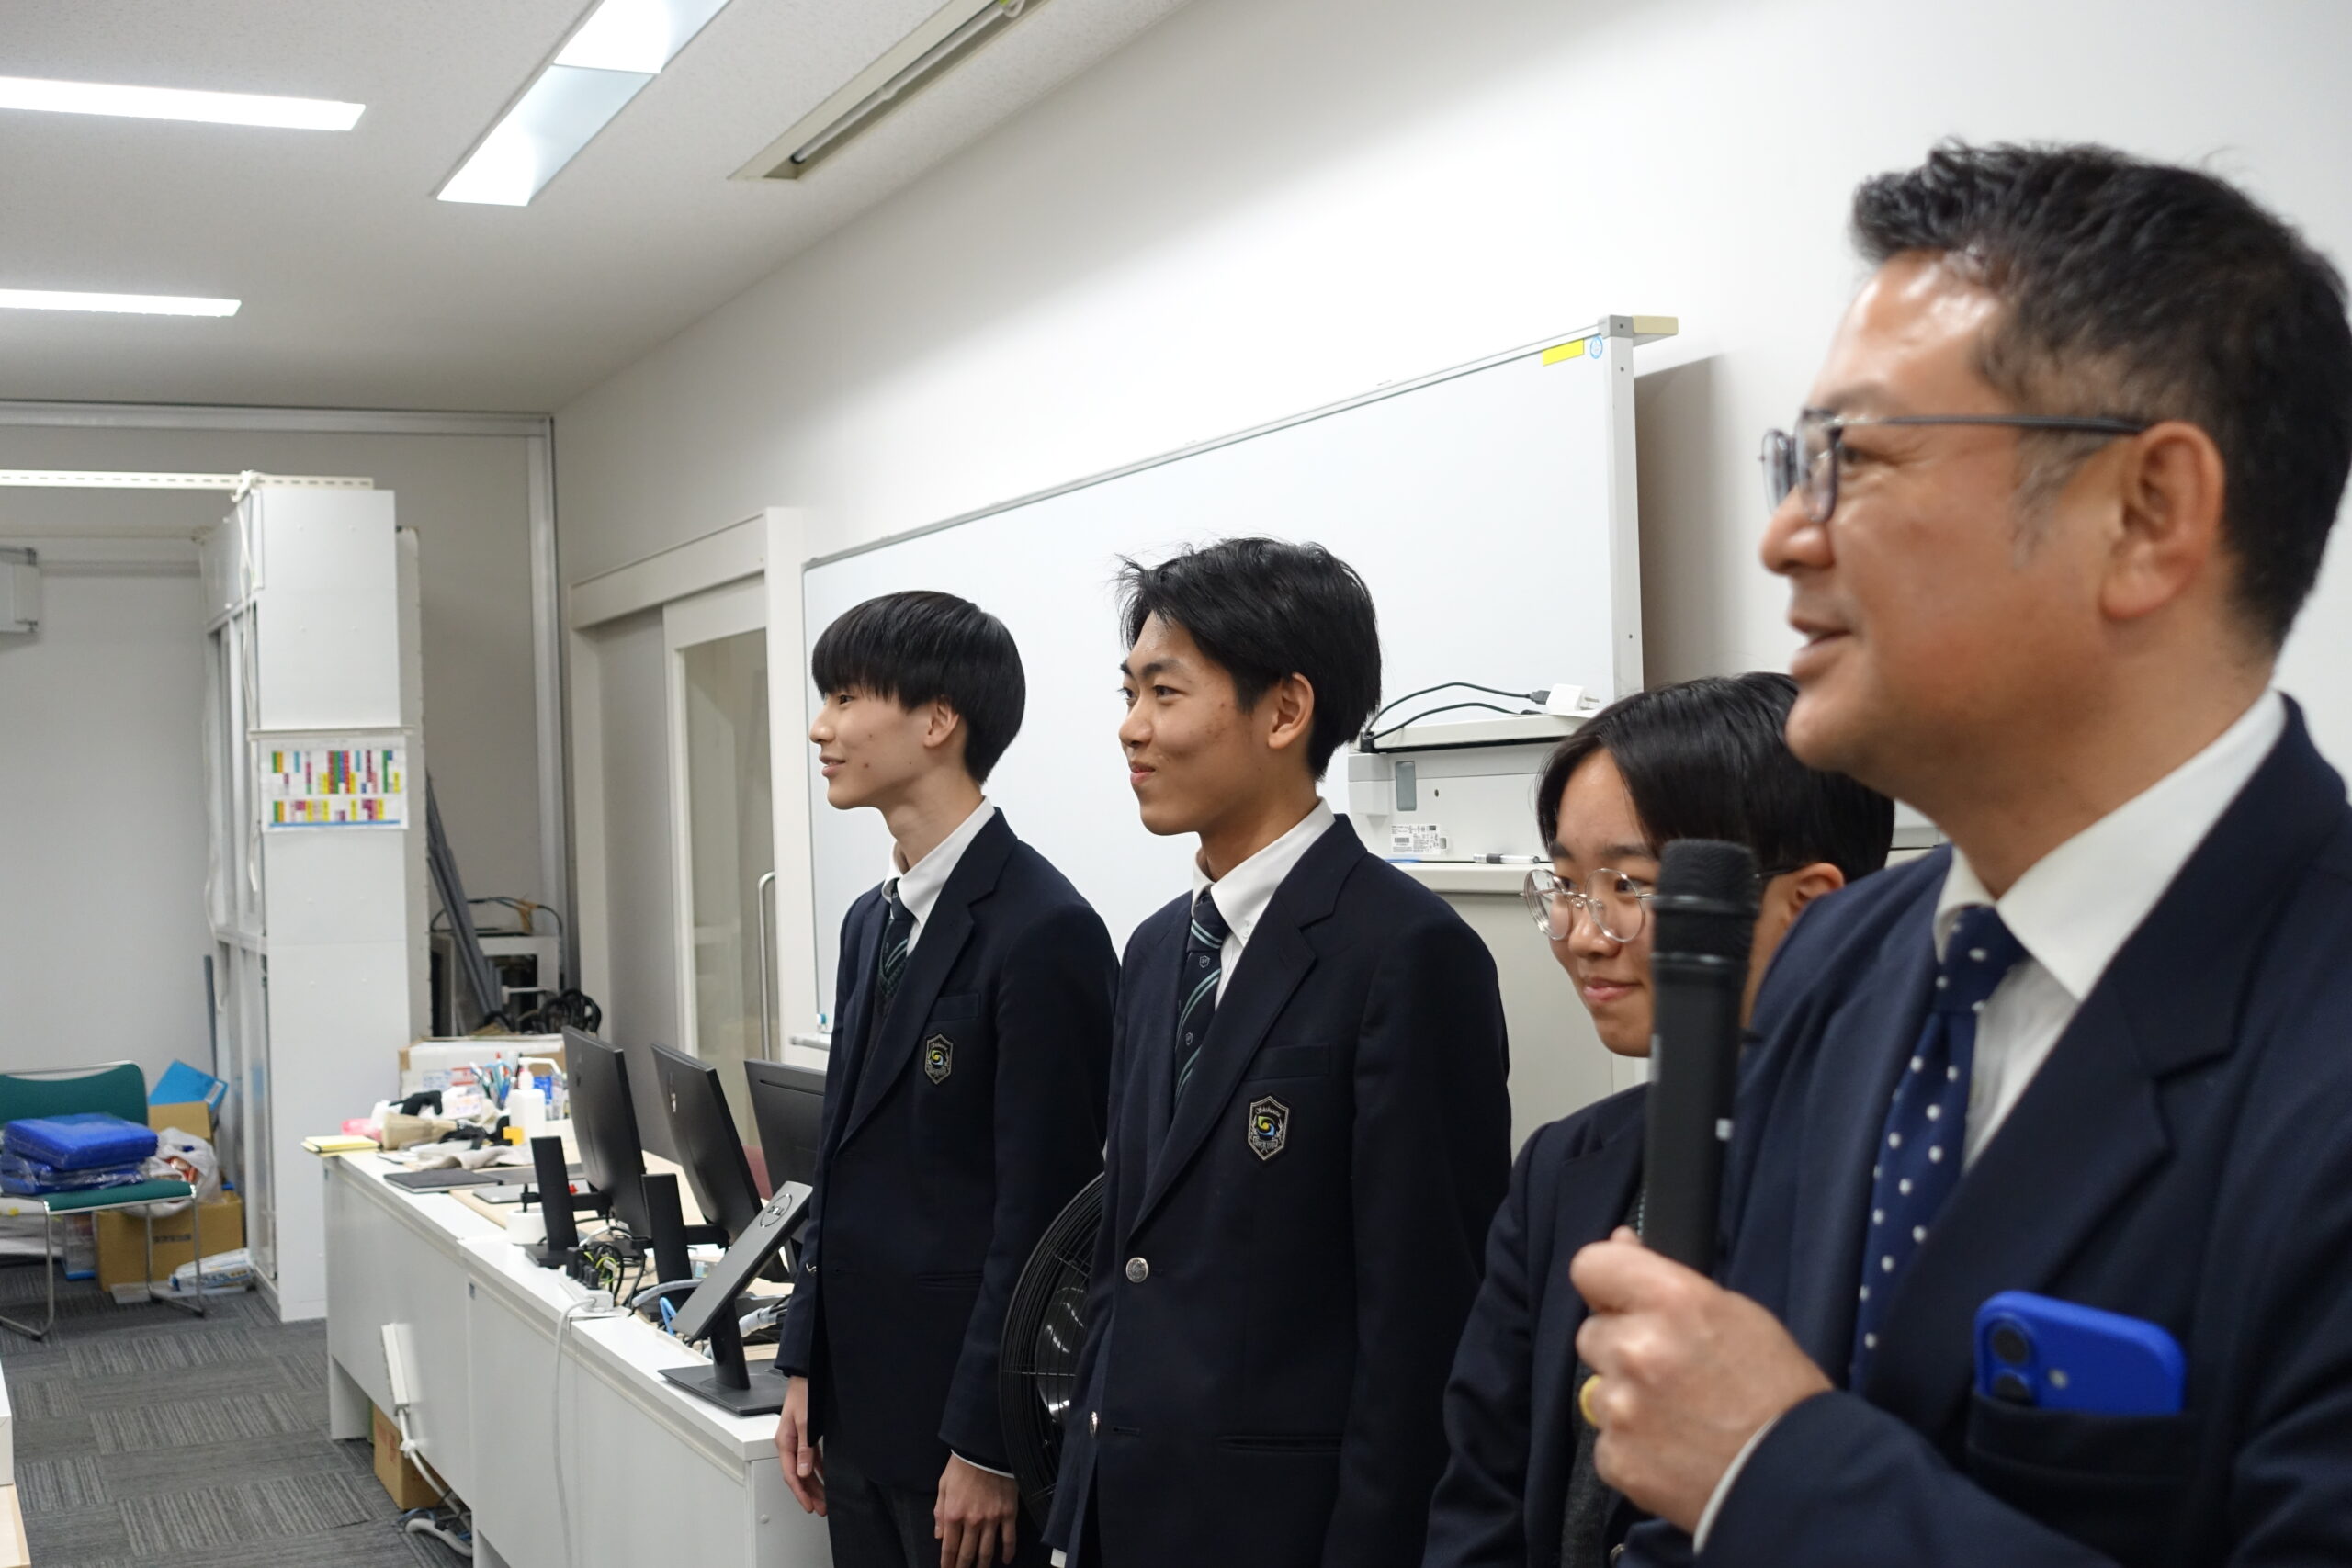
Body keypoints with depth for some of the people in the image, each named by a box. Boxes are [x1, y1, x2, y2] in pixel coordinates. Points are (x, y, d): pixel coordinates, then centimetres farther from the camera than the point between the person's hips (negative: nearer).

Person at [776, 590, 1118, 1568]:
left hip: (964, 1413, -8)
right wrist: (806, 1369, 13)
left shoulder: (1043, 930, -17)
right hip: (861, 1403, 8)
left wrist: (987, 1446, -16)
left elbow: (1039, 1212, -18)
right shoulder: (871, 922, 10)